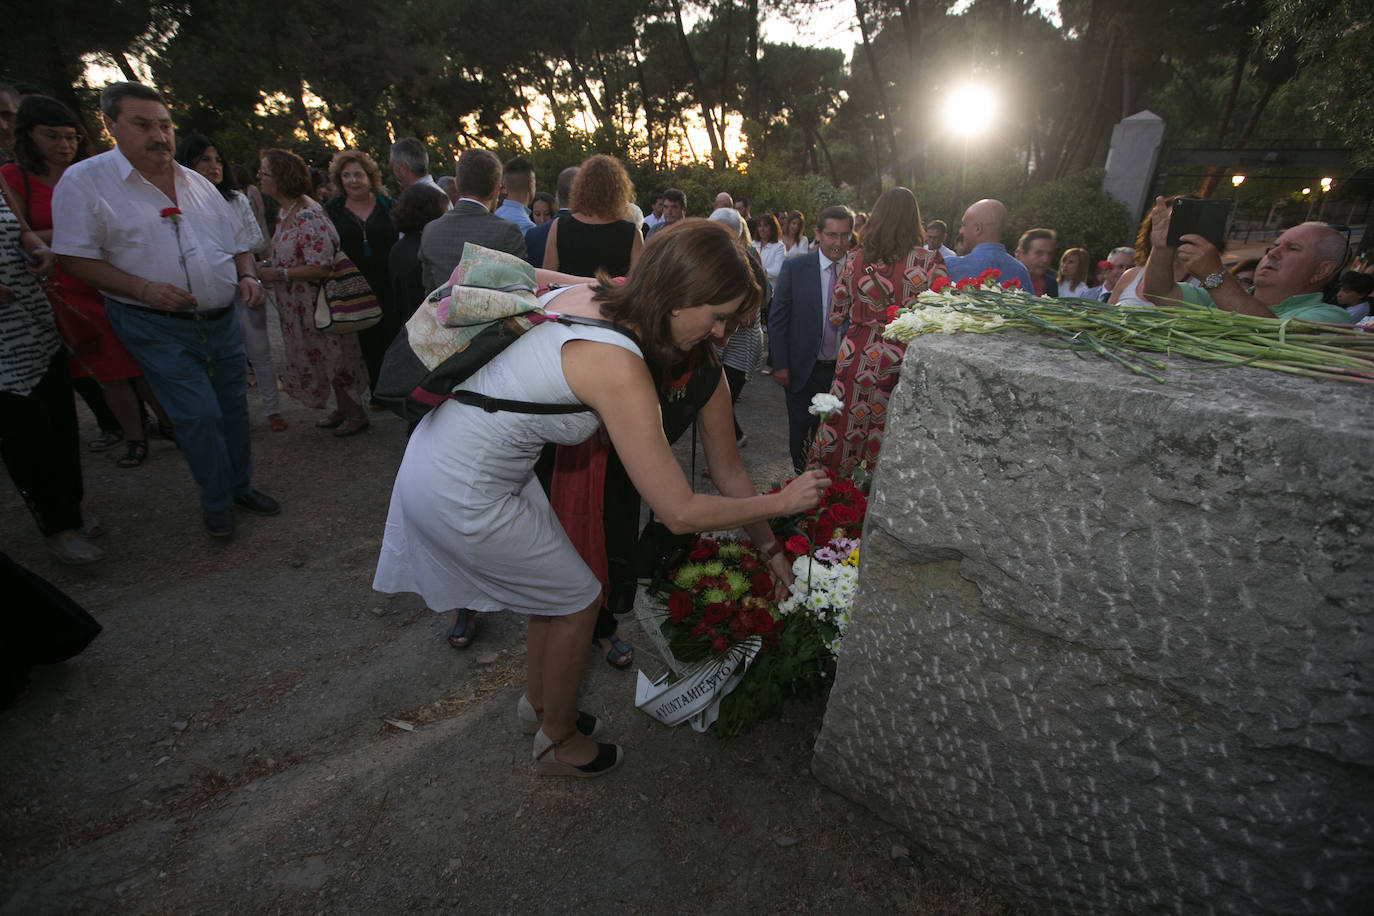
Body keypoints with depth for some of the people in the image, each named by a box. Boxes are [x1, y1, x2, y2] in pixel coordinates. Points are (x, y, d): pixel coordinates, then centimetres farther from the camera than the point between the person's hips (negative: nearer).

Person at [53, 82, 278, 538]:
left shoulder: (196, 182, 11)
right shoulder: (85, 181, -5)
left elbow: (238, 239, 18)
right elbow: (77, 259, -8)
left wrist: (246, 277, -2)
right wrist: (144, 289, -21)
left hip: (223, 319, 5)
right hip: (159, 328, -5)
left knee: (234, 405, 10)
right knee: (199, 413, -10)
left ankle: (242, 486, 27)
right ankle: (217, 503, 9)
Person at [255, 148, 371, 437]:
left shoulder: (308, 216, -23)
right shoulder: (285, 211, 7)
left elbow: (321, 267, -27)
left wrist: (277, 274, -22)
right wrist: (266, 265, 1)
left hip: (320, 302, -9)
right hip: (299, 304, 9)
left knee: (335, 357, 3)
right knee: (322, 357, 17)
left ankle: (355, 414, 18)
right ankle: (341, 410, 31)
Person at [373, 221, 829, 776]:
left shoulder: (584, 293, -7)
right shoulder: (619, 367, -31)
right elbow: (680, 513, -26)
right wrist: (782, 502, -12)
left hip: (438, 450, 9)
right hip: (463, 496, -8)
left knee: (552, 584, 22)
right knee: (578, 600, 8)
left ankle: (538, 700, 46)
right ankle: (558, 742, 32)